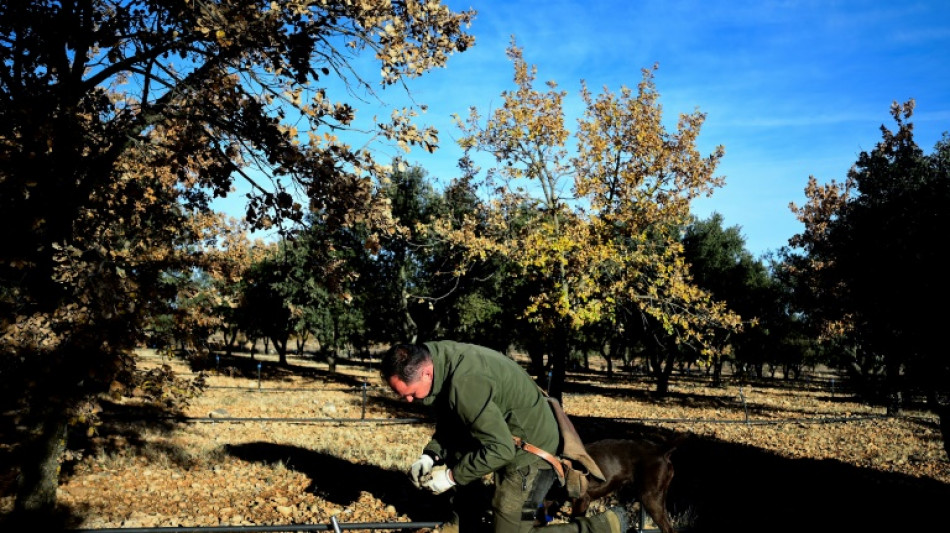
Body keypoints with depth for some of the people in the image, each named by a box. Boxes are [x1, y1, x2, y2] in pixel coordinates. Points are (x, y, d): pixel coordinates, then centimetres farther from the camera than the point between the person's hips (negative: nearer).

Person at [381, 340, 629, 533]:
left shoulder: (465, 383, -35)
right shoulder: (438, 358, -7)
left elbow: (500, 449, -30)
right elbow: (448, 422, 9)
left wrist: (453, 476, -21)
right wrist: (431, 456, -6)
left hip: (529, 444, -9)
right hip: (504, 431, 9)